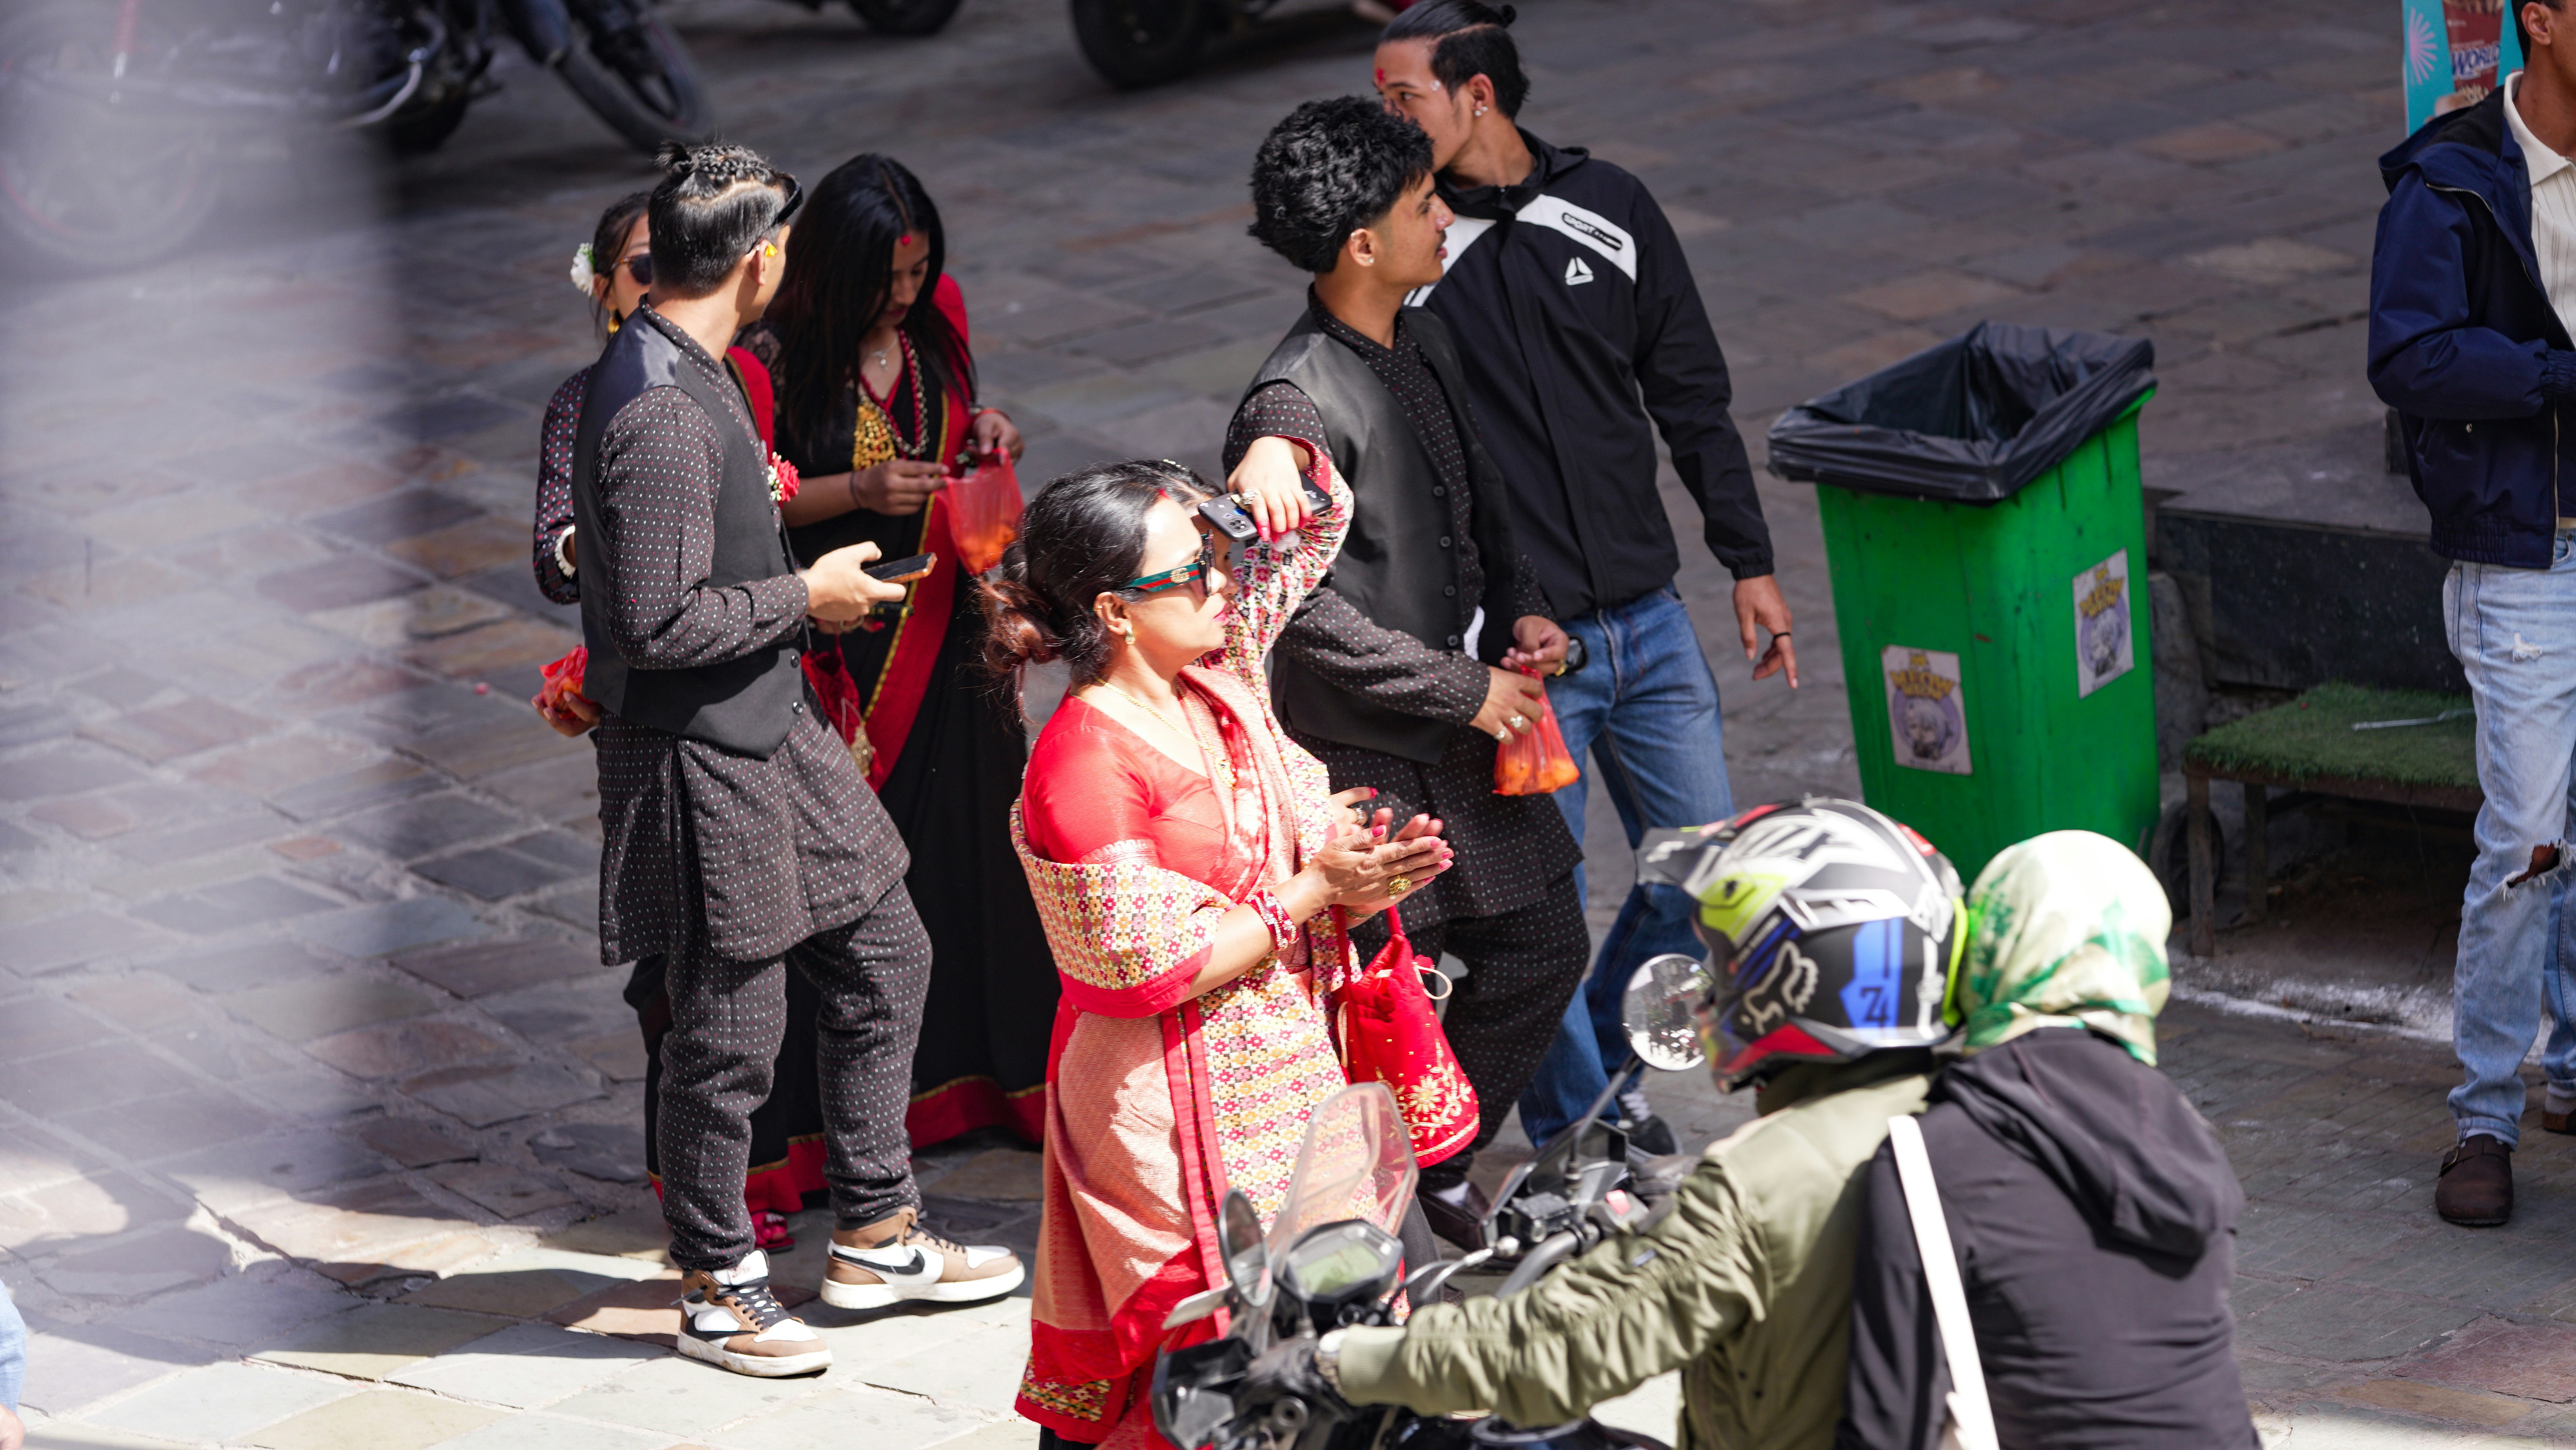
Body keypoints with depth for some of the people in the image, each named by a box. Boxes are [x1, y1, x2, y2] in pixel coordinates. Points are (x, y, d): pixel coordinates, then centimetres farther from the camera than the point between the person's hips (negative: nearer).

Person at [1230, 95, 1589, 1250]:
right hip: (1368, 764, -9)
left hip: (1466, 735, 9)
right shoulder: (1298, 406, -23)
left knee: (1543, 945, 17)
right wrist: (1463, 691, -19)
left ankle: (1440, 1165, 35)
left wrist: (1520, 610, 3)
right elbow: (1303, 609, -26)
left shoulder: (1423, 345, 6)